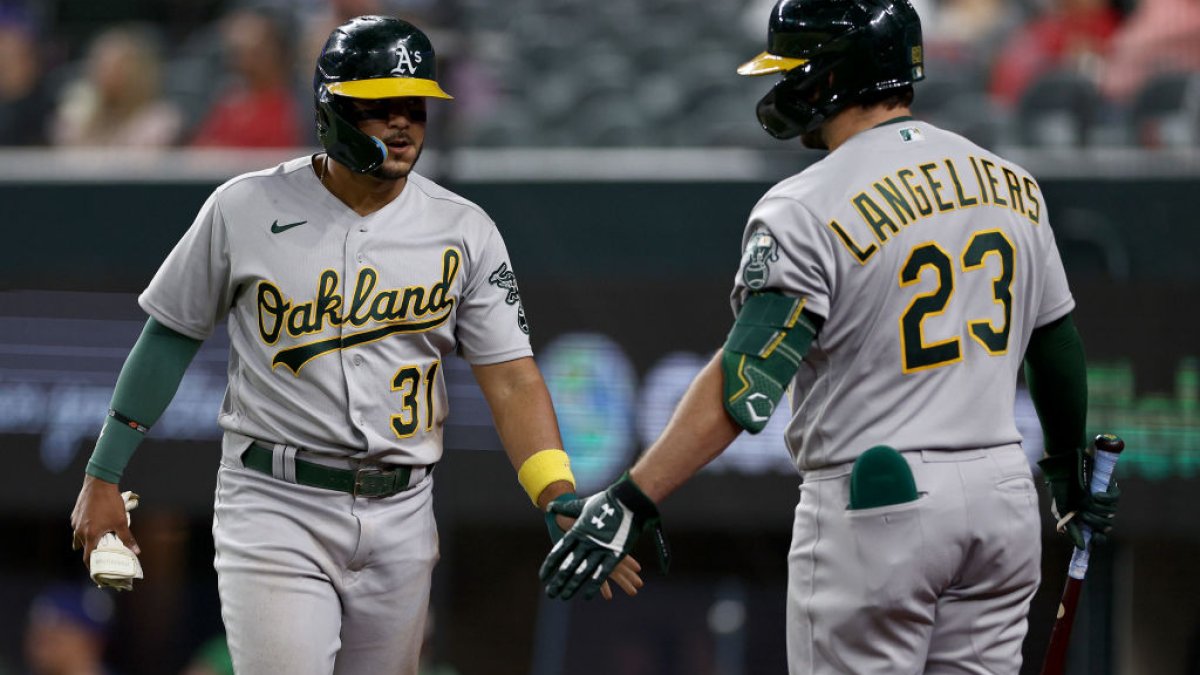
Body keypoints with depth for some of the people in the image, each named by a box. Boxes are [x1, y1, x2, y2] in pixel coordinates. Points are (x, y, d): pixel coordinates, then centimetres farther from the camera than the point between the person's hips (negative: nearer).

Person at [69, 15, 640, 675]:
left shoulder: (463, 231, 2)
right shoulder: (246, 210, -3)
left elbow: (511, 379, -2)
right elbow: (171, 335, 7)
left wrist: (565, 514, -15)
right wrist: (102, 477, 8)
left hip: (401, 518, 3)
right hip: (275, 507, -3)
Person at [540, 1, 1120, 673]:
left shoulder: (809, 210, -13)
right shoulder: (1014, 186, 7)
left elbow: (745, 384, -22)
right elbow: (1058, 342, 16)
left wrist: (632, 501, -26)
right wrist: (1073, 466, 32)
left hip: (873, 510, -6)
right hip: (1004, 496, 6)